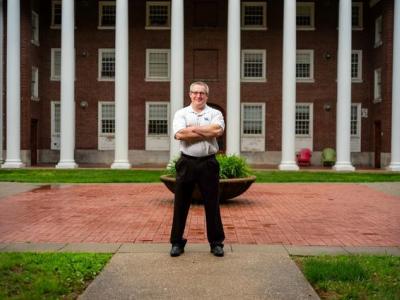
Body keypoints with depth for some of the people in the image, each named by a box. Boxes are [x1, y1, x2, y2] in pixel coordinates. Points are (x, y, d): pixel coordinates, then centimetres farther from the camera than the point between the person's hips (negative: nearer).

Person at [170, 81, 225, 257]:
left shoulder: (215, 113, 7)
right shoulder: (181, 113, 7)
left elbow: (218, 130, -15)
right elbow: (179, 134, -12)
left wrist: (193, 128, -9)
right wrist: (207, 133, -11)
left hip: (208, 163, 0)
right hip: (186, 163, 0)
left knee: (212, 204, 6)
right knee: (181, 204, 7)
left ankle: (216, 243, 18)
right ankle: (177, 242, 19)